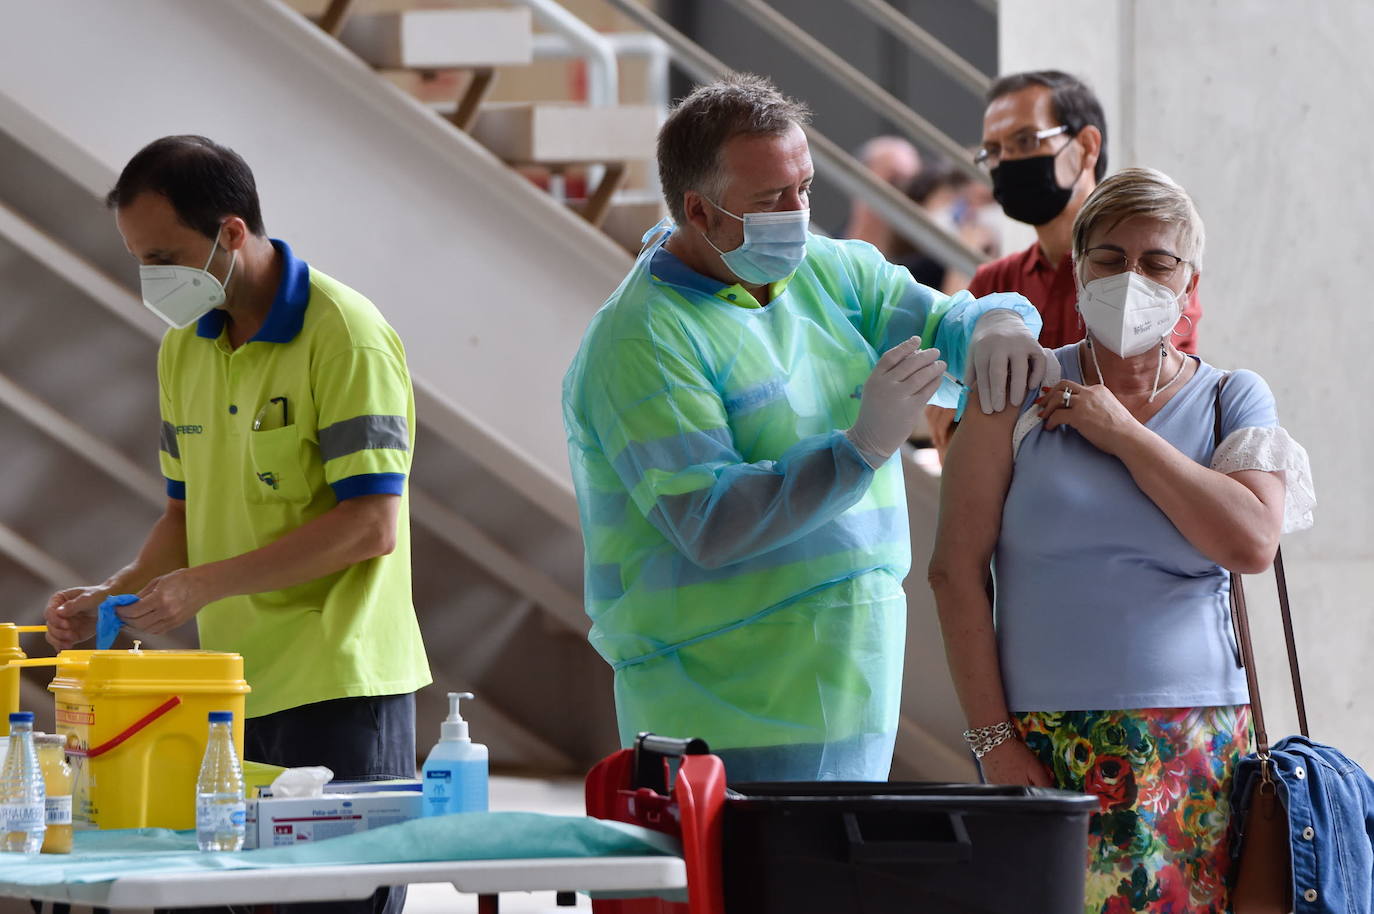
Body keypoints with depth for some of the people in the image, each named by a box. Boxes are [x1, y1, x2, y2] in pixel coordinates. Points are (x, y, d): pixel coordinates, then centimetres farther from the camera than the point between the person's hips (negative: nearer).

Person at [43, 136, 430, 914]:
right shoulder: (184, 349, 13)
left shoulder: (346, 337, -11)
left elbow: (372, 525, -17)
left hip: (336, 686, -7)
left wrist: (204, 584, -18)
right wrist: (119, 595, 2)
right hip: (234, 694, 7)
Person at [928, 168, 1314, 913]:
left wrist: (1125, 435, -6)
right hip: (1042, 745, -1)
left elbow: (1253, 542, -9)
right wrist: (992, 737, -6)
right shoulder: (1020, 392, 4)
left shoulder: (1233, 400, 9)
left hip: (1193, 754, 2)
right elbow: (956, 570, 0)